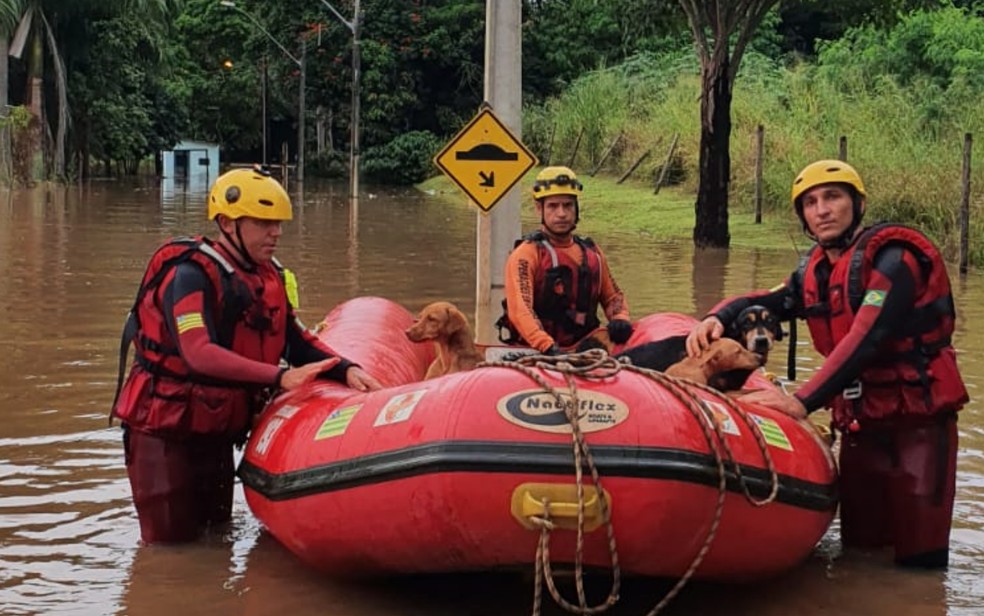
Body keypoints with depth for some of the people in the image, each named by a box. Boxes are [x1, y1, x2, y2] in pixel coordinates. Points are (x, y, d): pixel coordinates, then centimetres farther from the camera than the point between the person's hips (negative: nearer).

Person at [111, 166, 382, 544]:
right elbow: (199, 354, -34)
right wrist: (279, 377, -41)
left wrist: (346, 370, -13)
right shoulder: (191, 276, -21)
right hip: (164, 433, -8)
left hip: (217, 433, 8)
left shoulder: (268, 277, 4)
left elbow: (296, 341, 5)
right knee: (171, 543, -2)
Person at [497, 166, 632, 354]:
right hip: (534, 354, -5)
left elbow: (612, 296, 29)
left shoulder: (592, 253, 17)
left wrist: (620, 318, 5)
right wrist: (548, 347, -29)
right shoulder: (526, 254, -2)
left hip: (581, 352, 5)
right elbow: (520, 309, -15)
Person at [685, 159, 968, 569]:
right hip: (858, 424, 7)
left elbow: (866, 339, -27)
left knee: (920, 561, -6)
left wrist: (803, 401, -34)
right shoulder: (816, 270, 8)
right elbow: (762, 302, 17)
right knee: (858, 552, 13)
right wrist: (717, 318, -7)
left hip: (918, 423, -7)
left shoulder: (891, 258, -15)